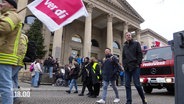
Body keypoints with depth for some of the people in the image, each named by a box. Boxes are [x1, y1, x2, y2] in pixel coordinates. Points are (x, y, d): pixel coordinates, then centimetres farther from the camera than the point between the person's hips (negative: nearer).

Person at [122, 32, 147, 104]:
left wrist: (138, 64, -9)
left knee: (137, 84, -5)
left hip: (135, 67, -5)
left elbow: (140, 54, 0)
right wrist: (124, 65, 8)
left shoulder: (136, 43, 7)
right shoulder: (124, 46, 19)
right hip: (127, 68, 5)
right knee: (127, 85, 3)